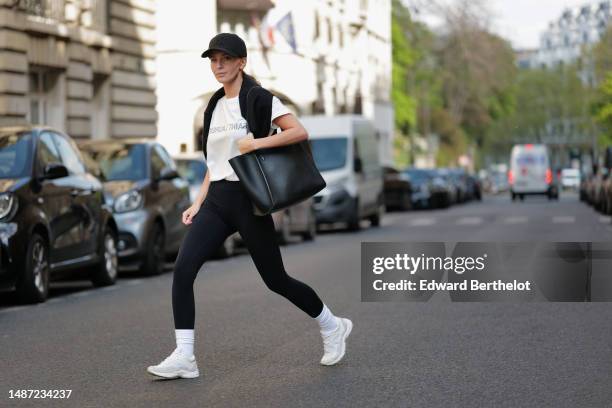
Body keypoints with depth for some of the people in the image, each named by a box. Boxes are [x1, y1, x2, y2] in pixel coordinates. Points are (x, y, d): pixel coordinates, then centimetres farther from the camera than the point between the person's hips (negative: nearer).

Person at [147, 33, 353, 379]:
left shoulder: (259, 99, -6)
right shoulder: (214, 107, 15)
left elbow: (300, 132, -16)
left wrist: (256, 143, -24)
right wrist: (198, 203, 14)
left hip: (248, 198, -6)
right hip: (216, 200, 6)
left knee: (275, 279, 2)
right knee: (183, 269, -12)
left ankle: (333, 327, 26)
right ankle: (184, 357, -11)